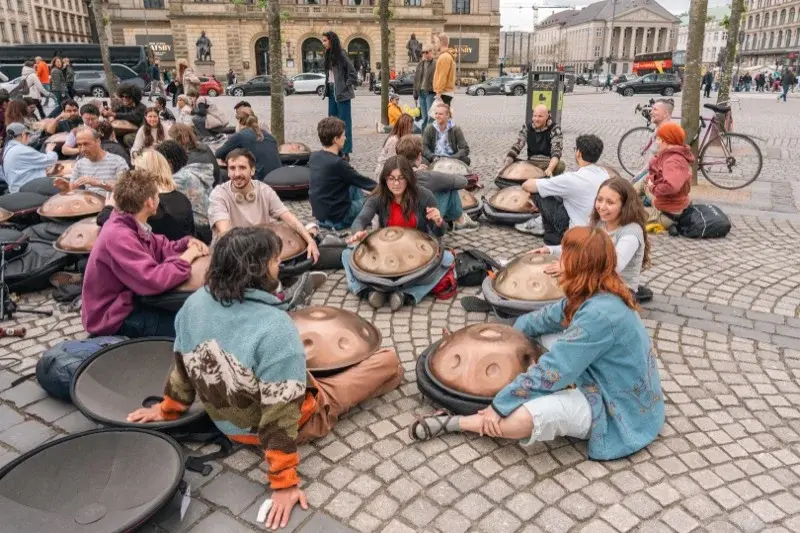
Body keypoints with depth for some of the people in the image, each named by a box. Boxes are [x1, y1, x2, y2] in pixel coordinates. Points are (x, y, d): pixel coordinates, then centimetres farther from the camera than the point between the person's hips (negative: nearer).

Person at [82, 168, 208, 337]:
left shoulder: (132, 225, 1)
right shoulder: (119, 236, -29)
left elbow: (160, 247, 15)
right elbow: (154, 280, -39)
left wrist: (187, 243, -7)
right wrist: (188, 256, -24)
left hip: (128, 302, 10)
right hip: (113, 319, -10)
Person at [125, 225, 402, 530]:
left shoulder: (195, 303, -15)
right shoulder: (275, 327, -35)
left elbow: (183, 364, 0)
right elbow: (280, 413, -31)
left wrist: (168, 409, 18)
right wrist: (284, 483, -22)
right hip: (298, 418, -6)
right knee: (389, 361, 9)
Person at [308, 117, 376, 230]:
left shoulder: (314, 156, -1)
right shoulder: (337, 163, -24)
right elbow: (364, 182, -10)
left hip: (319, 214, 7)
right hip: (336, 219, -7)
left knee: (354, 187, 24)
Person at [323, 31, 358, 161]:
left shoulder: (341, 54, -12)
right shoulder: (329, 55, 11)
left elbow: (352, 74, -13)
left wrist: (345, 87, -11)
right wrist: (328, 88, 9)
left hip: (342, 93, -8)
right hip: (332, 91, 8)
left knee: (344, 121, -4)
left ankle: (346, 151, -1)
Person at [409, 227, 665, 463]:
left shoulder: (598, 314, -30)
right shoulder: (598, 295, -1)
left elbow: (551, 369, -28)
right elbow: (550, 317, 16)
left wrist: (500, 404, -21)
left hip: (616, 411, -10)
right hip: (608, 386, 10)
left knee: (519, 417, -30)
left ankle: (457, 423, -5)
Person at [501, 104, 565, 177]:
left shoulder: (555, 129, -9)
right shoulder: (527, 128, 0)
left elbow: (556, 151, -22)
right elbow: (516, 146, -8)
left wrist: (549, 169, -43)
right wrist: (505, 166, -26)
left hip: (549, 164, -3)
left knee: (560, 165, -34)